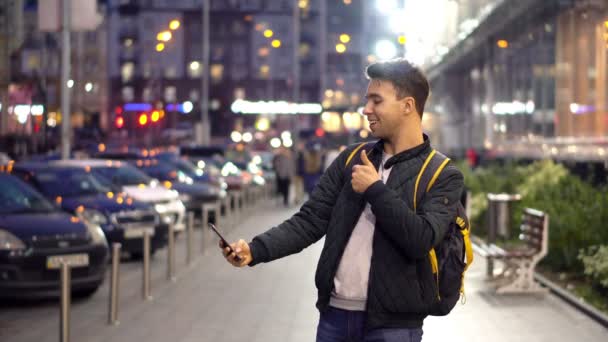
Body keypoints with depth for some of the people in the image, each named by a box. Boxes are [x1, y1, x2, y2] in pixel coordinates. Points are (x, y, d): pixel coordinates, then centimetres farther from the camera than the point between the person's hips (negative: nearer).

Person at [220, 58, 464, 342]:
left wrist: (375, 190, -13)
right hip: (334, 314, 4)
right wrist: (256, 249, -11)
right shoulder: (351, 159, 9)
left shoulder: (442, 176, -4)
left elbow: (421, 239, -17)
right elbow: (310, 220, 4)